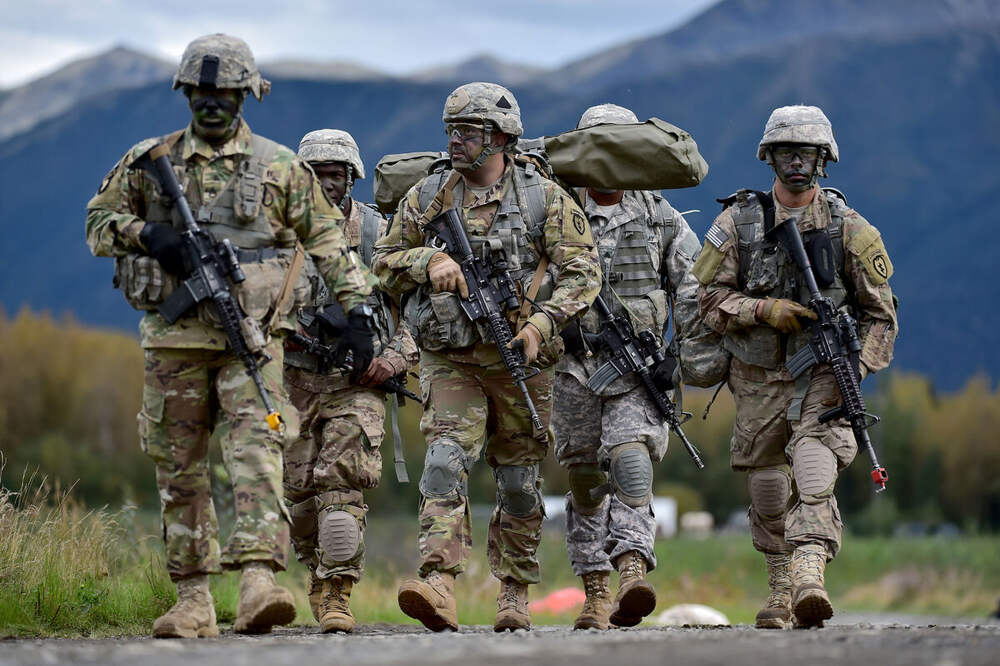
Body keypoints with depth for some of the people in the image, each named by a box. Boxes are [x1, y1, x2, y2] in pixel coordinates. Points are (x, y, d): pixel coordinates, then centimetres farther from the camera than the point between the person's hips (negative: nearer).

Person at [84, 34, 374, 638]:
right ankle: (193, 598, 12)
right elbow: (100, 221, 12)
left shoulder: (280, 167, 7)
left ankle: (260, 579, -29)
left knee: (256, 448, -18)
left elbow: (328, 242, 9)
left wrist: (358, 308, 2)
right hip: (175, 336, 2)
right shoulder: (150, 160, 10)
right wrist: (147, 235, -8)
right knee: (180, 467, 4)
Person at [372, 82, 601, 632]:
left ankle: (514, 595, 23)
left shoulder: (542, 197, 0)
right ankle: (437, 588, -29)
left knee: (519, 482, 9)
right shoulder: (428, 197, 6)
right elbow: (385, 259, 13)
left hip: (519, 360, 0)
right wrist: (428, 260, -9)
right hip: (451, 360, 0)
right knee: (445, 460, -19)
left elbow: (582, 270, -2)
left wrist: (540, 324, -14)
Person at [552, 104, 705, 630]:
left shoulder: (661, 220, 8)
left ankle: (633, 575, -35)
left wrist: (680, 354, -4)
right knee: (585, 482, 6)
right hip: (576, 364, 2)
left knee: (630, 462, -22)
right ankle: (596, 592, 14)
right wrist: (560, 322, -9)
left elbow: (693, 293, 7)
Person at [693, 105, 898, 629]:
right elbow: (709, 296, 0)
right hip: (759, 378, 2)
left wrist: (858, 368, -10)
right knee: (767, 488, 8)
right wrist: (765, 310, -16)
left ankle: (810, 576, -36)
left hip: (823, 377, -2)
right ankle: (781, 589, 24)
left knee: (814, 472, -23)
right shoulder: (738, 221, 2)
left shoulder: (848, 228, 1)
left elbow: (880, 312, 4)